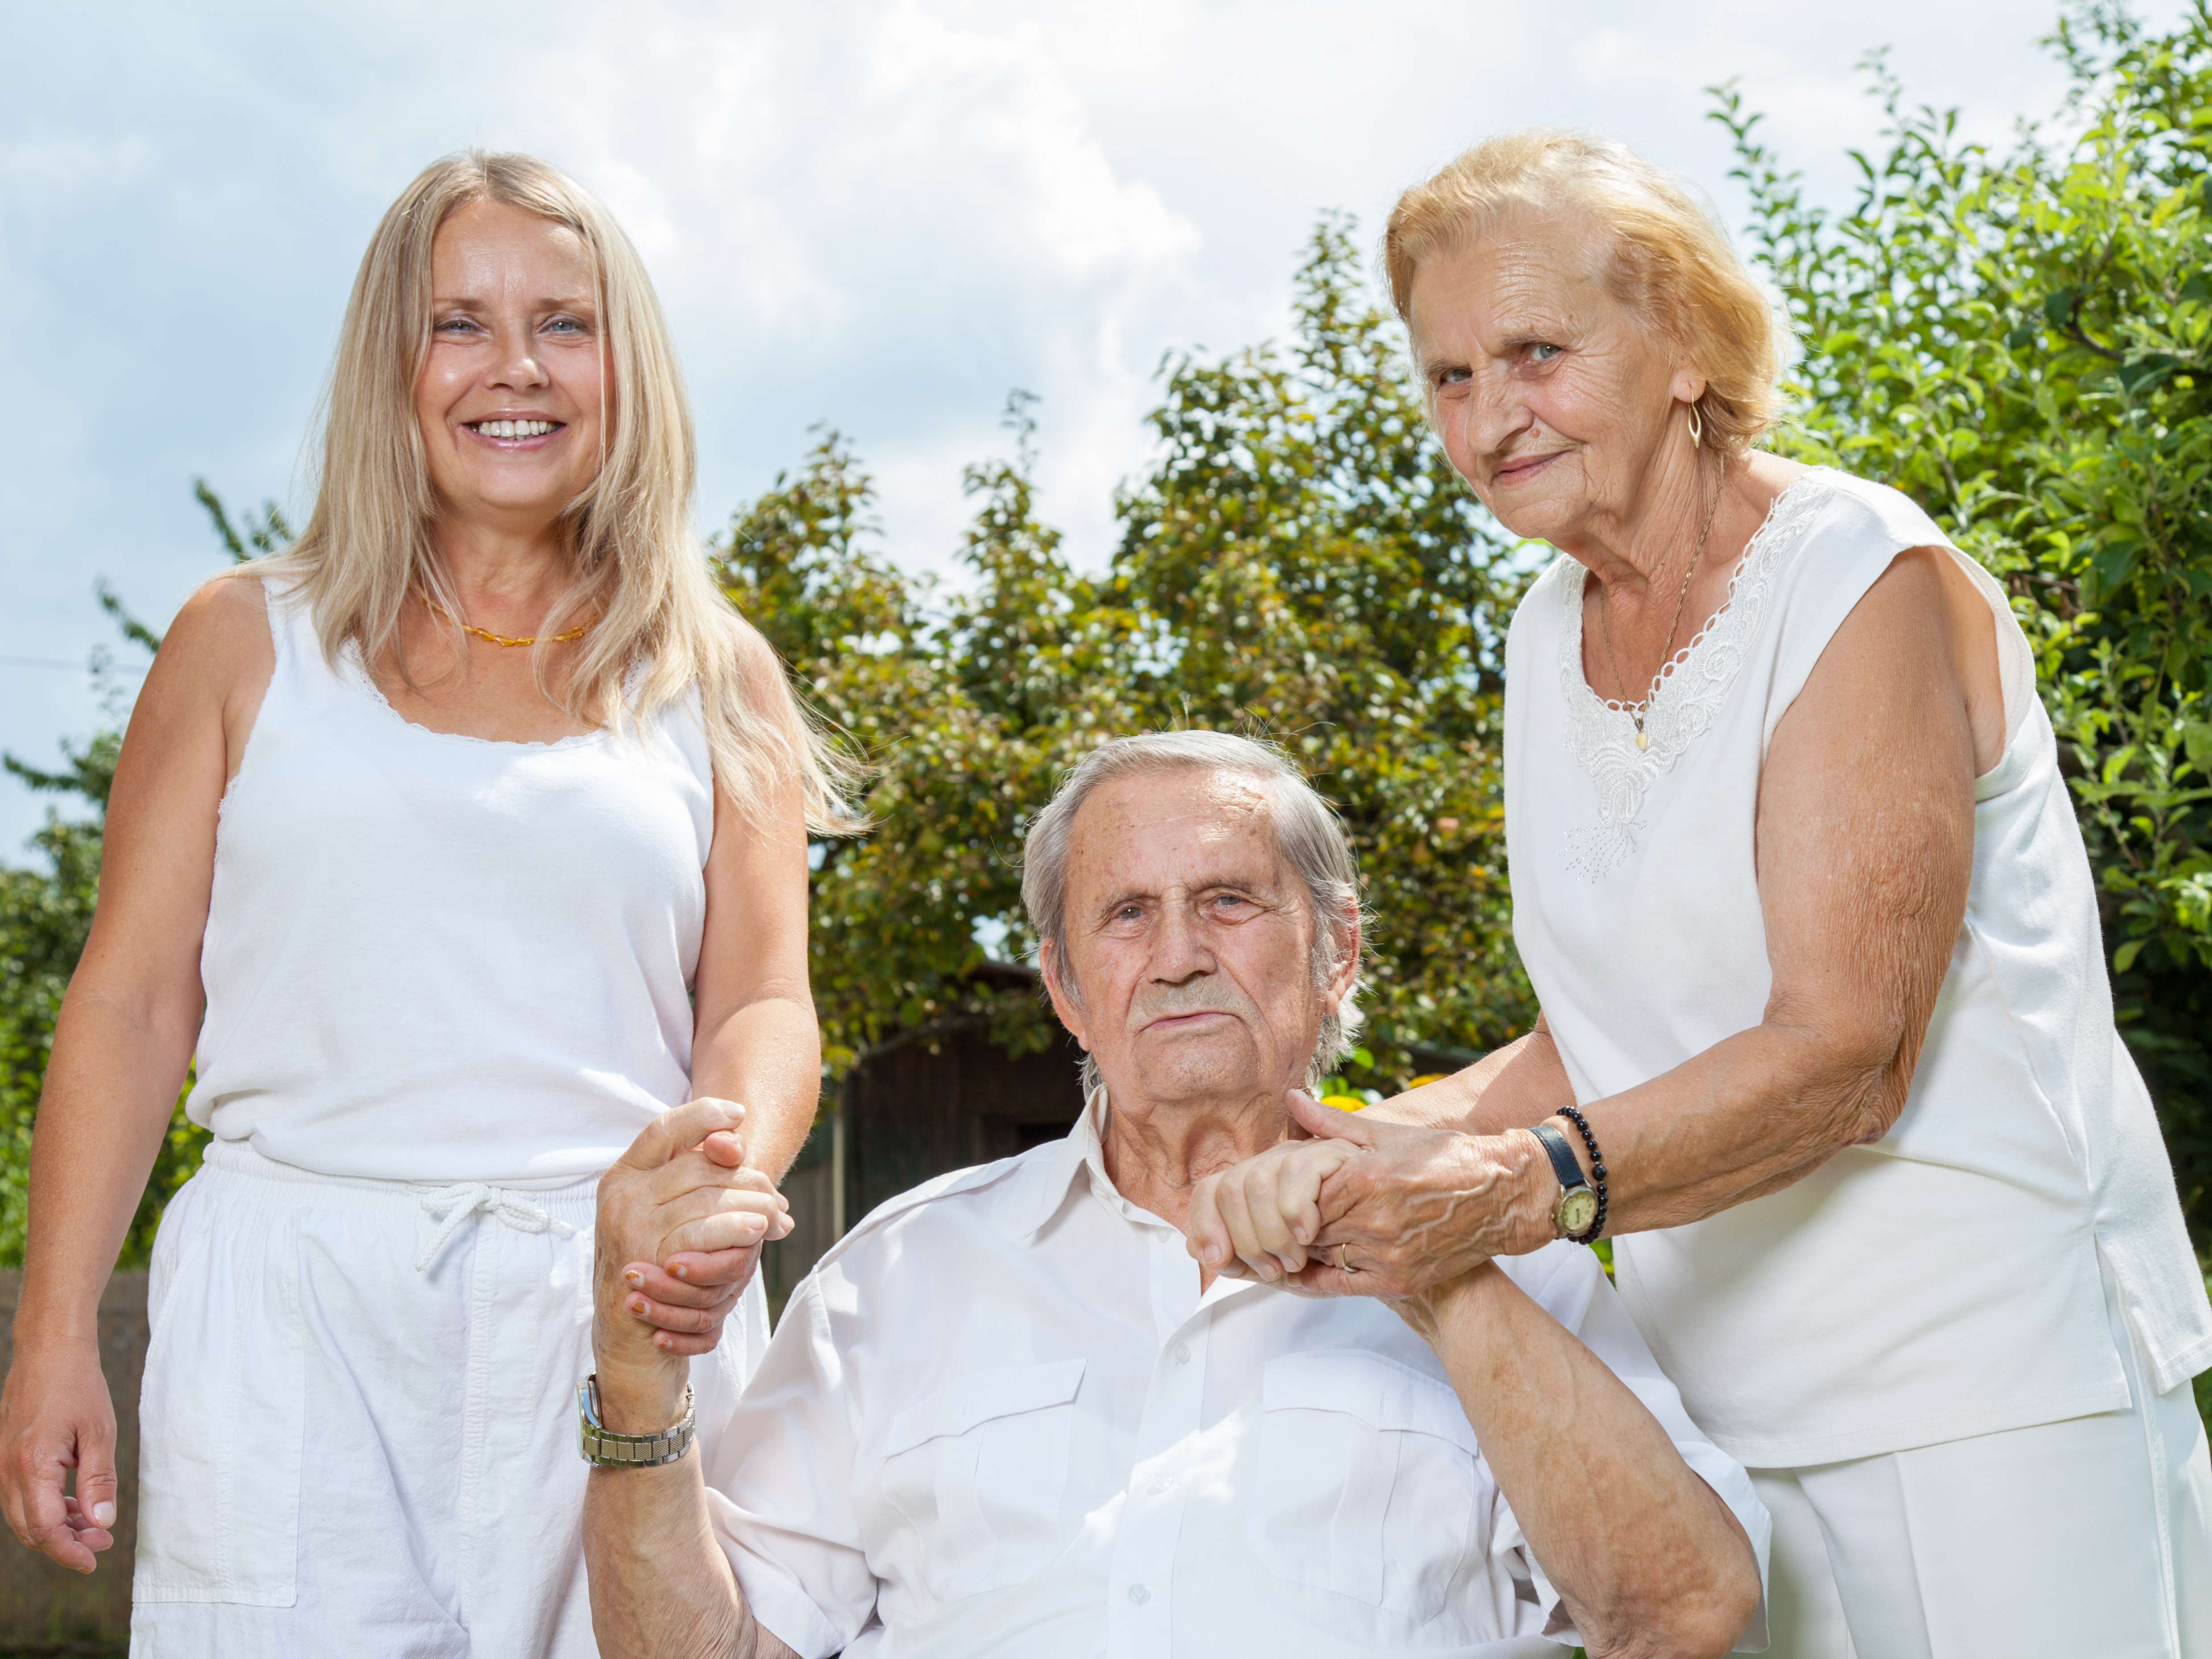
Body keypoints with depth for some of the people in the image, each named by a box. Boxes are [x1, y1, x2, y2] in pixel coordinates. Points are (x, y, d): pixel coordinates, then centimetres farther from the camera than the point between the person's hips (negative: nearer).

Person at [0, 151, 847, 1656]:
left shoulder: (714, 682, 15)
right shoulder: (252, 643, 13)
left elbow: (762, 1005, 7)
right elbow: (133, 997, 9)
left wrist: (730, 1183, -16)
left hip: (620, 1313, 1)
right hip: (297, 1312, -1)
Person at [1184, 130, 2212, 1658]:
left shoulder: (1864, 580, -12)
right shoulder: (1555, 634, 10)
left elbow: (1844, 1051, -20)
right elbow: (1604, 1048, 10)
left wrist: (1516, 1189, -33)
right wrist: (1367, 1148, -8)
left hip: (1988, 1394, -6)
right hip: (1720, 1403, 6)